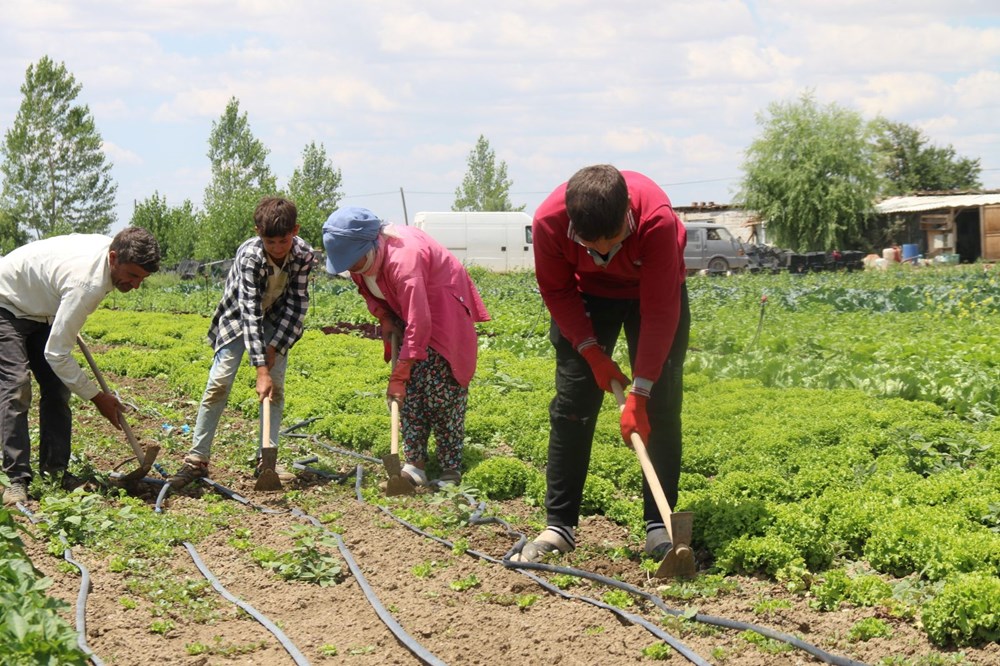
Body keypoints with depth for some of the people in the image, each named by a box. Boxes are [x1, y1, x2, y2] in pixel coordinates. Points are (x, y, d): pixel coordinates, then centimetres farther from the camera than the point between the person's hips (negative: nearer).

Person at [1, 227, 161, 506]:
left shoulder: (110, 247, -14)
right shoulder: (87, 284, -39)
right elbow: (56, 354, -34)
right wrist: (96, 396, -25)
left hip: (39, 310, 9)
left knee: (57, 387, 2)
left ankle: (55, 471, 5)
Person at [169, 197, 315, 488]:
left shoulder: (304, 254, -24)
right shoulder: (249, 256, -34)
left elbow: (297, 303, -14)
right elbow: (250, 312, -38)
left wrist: (275, 346, -21)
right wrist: (261, 369, -42)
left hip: (277, 320, 3)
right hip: (238, 318, -3)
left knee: (276, 386, -6)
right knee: (219, 383, -12)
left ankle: (266, 460, 1)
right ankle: (197, 459, -6)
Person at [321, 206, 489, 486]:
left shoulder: (402, 259, -38)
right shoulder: (360, 257, -11)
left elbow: (418, 323, -38)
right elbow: (368, 289, 13)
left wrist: (398, 377, -35)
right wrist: (384, 318, -7)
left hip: (443, 309, -8)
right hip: (406, 308, 8)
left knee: (441, 390, -11)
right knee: (410, 390, -3)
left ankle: (451, 473, -7)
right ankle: (415, 463, -3)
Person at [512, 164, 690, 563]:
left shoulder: (657, 219, -39)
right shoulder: (548, 221, -33)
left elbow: (659, 311, -32)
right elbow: (555, 290, -13)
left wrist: (639, 393, -32)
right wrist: (591, 352, -18)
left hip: (654, 290, -1)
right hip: (585, 295, 2)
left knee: (660, 407, -8)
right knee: (571, 405, -4)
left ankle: (660, 526, -2)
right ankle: (559, 526, 1)